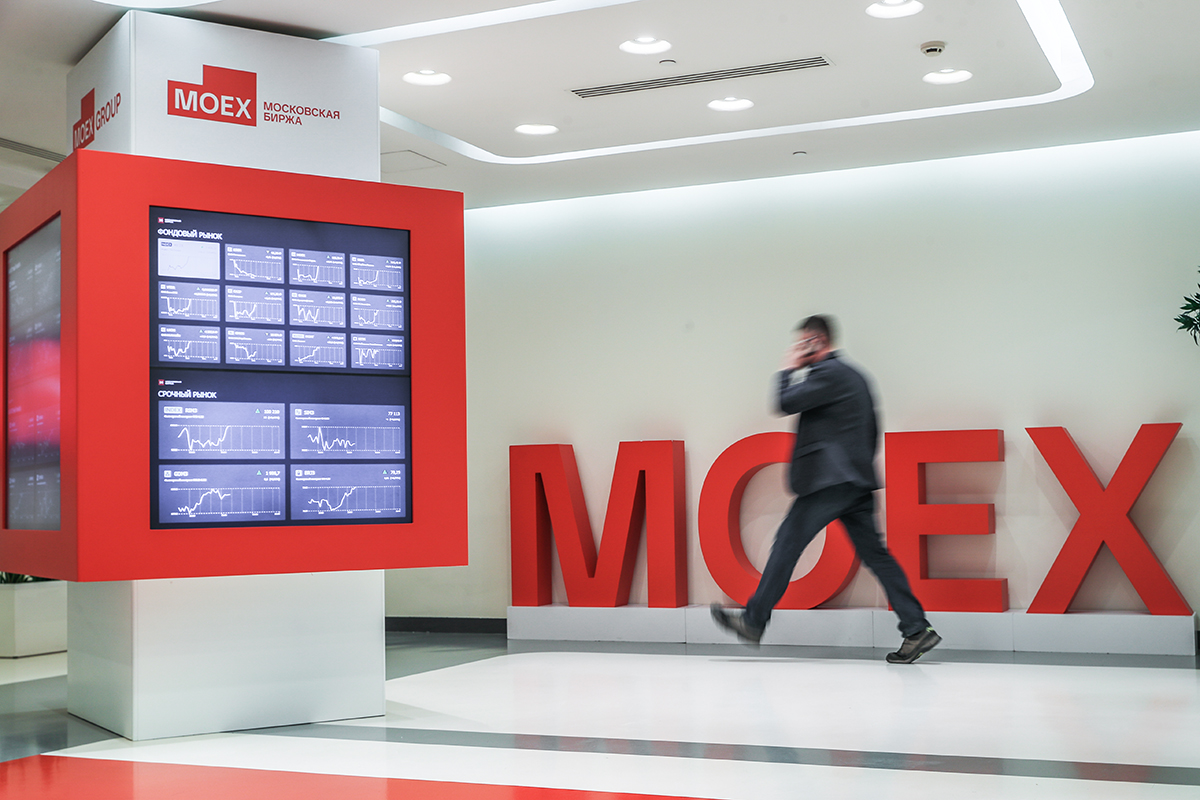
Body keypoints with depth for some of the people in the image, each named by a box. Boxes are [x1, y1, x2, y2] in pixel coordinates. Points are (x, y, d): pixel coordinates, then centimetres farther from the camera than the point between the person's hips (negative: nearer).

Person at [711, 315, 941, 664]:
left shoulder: (827, 373, -9)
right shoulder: (854, 375, 21)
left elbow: (786, 403, -13)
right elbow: (872, 430, 24)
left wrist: (788, 370, 3)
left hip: (830, 479, -9)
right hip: (856, 482, 9)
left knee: (788, 541, -3)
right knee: (874, 552, 6)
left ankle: (754, 621, 2)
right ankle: (916, 629, 1)